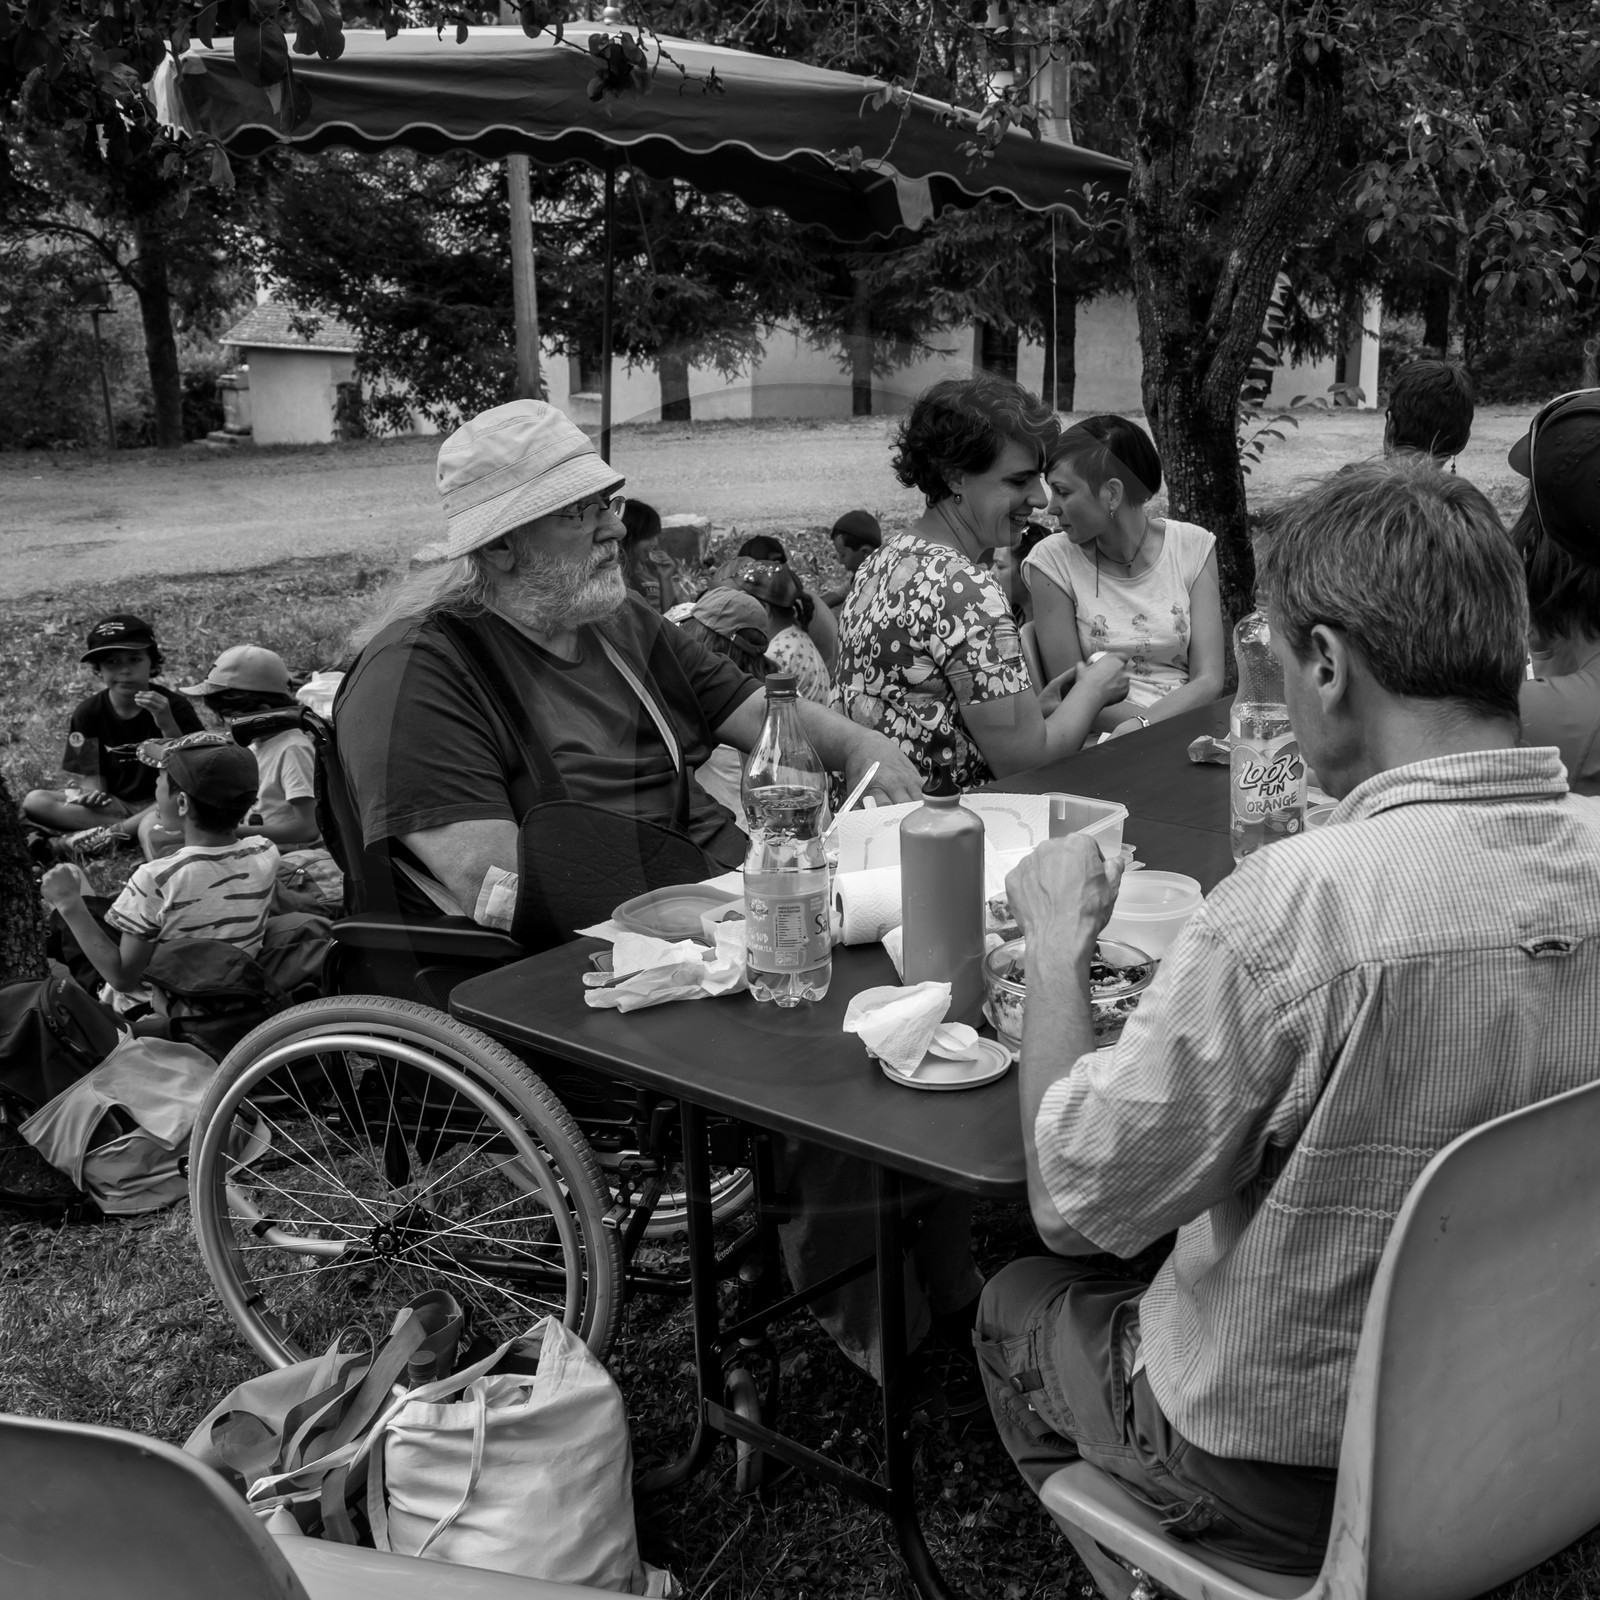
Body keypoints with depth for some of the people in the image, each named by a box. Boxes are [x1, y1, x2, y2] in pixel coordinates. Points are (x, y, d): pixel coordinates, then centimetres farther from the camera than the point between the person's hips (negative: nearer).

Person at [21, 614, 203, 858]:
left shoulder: (174, 706, -8)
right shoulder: (88, 713, 0)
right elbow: (92, 778, 2)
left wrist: (167, 725, -32)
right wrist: (93, 795, -23)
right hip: (112, 804, 3)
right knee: (34, 802, -20)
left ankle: (104, 835, -29)